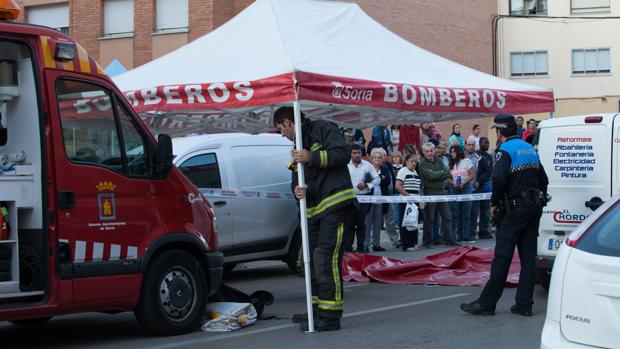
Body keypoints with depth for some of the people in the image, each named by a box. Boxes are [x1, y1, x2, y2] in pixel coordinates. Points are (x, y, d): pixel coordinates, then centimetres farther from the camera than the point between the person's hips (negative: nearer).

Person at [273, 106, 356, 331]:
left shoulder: (323, 129, -1)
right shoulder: (298, 148, 24)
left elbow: (343, 153, -16)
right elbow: (298, 179, 18)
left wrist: (311, 157, -20)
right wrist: (298, 190, -5)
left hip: (336, 203, -10)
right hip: (315, 208, 10)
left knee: (326, 257, -16)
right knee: (311, 258, 13)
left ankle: (330, 315, -14)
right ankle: (317, 310, 24)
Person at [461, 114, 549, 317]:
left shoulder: (506, 150, -11)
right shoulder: (530, 148, 15)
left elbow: (499, 180, -23)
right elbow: (543, 180, 19)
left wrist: (495, 203, -10)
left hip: (514, 209, -8)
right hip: (534, 208, 8)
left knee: (502, 257, -5)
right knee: (528, 256, 8)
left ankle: (487, 302, -2)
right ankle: (524, 304, 9)